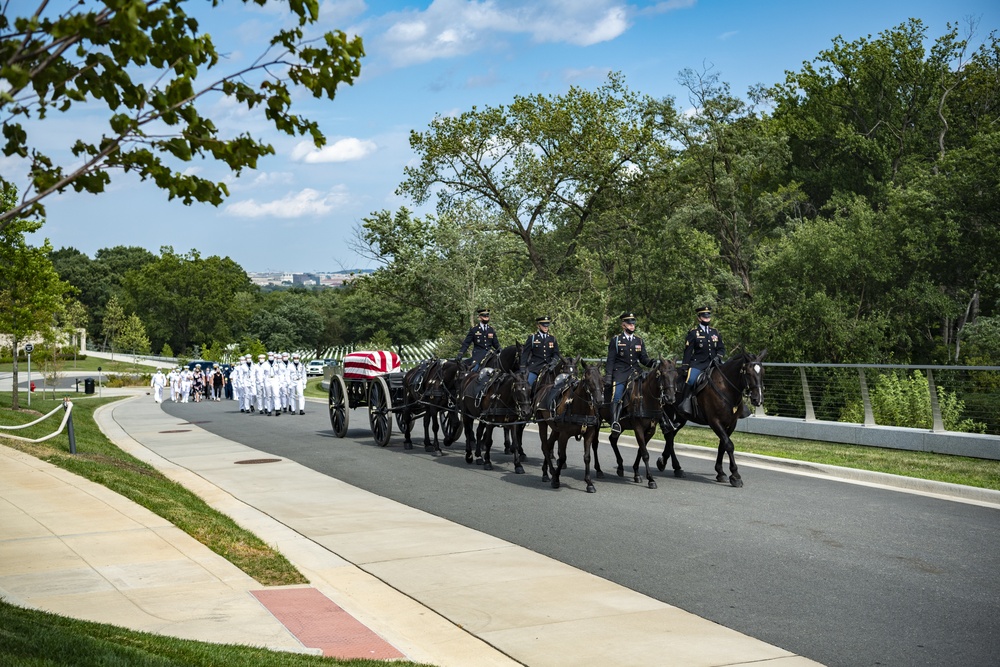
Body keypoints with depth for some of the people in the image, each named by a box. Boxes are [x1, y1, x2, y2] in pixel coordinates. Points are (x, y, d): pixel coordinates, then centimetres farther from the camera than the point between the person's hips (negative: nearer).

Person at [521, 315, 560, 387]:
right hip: (534, 367, -2)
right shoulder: (532, 338, 4)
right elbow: (525, 353, 1)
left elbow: (556, 354, 12)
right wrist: (522, 368, -7)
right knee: (529, 384, -11)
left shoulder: (552, 339, 11)